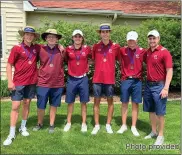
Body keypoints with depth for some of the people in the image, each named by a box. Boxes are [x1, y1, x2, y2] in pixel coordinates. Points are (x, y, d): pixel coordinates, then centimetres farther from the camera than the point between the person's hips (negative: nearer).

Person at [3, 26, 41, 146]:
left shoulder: (37, 48, 3)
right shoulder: (16, 48, -7)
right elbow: (9, 65, -6)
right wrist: (10, 81, -12)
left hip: (32, 82, 4)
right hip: (18, 82, -3)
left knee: (27, 104, 14)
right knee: (15, 106, -2)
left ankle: (23, 127, 31)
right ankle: (12, 134, 7)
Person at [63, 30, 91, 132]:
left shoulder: (87, 49, -2)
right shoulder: (68, 49, -2)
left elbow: (92, 58, 10)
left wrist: (87, 68, 2)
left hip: (83, 79, 0)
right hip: (72, 79, 0)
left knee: (84, 102, 6)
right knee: (70, 102, 9)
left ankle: (84, 124, 17)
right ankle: (68, 123, 21)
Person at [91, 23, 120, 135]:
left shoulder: (116, 47, -2)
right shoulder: (96, 46, 2)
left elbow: (119, 59, 8)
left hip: (110, 79, -1)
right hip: (97, 78, 1)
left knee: (110, 101, 8)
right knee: (97, 101, 6)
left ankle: (108, 124, 23)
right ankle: (97, 125, 18)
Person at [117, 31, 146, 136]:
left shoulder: (142, 51, -2)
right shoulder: (122, 51, 1)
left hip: (137, 81, 0)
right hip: (125, 80, 1)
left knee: (135, 104, 6)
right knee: (124, 103, 8)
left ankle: (134, 127, 17)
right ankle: (124, 125, 21)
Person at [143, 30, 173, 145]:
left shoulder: (164, 52, -11)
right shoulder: (147, 52, 8)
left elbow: (169, 71, -14)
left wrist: (166, 88, -19)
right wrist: (147, 82, 9)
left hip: (159, 86, -6)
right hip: (149, 85, 7)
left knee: (160, 112, 2)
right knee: (151, 110, 15)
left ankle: (161, 136, 16)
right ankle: (153, 132, 30)